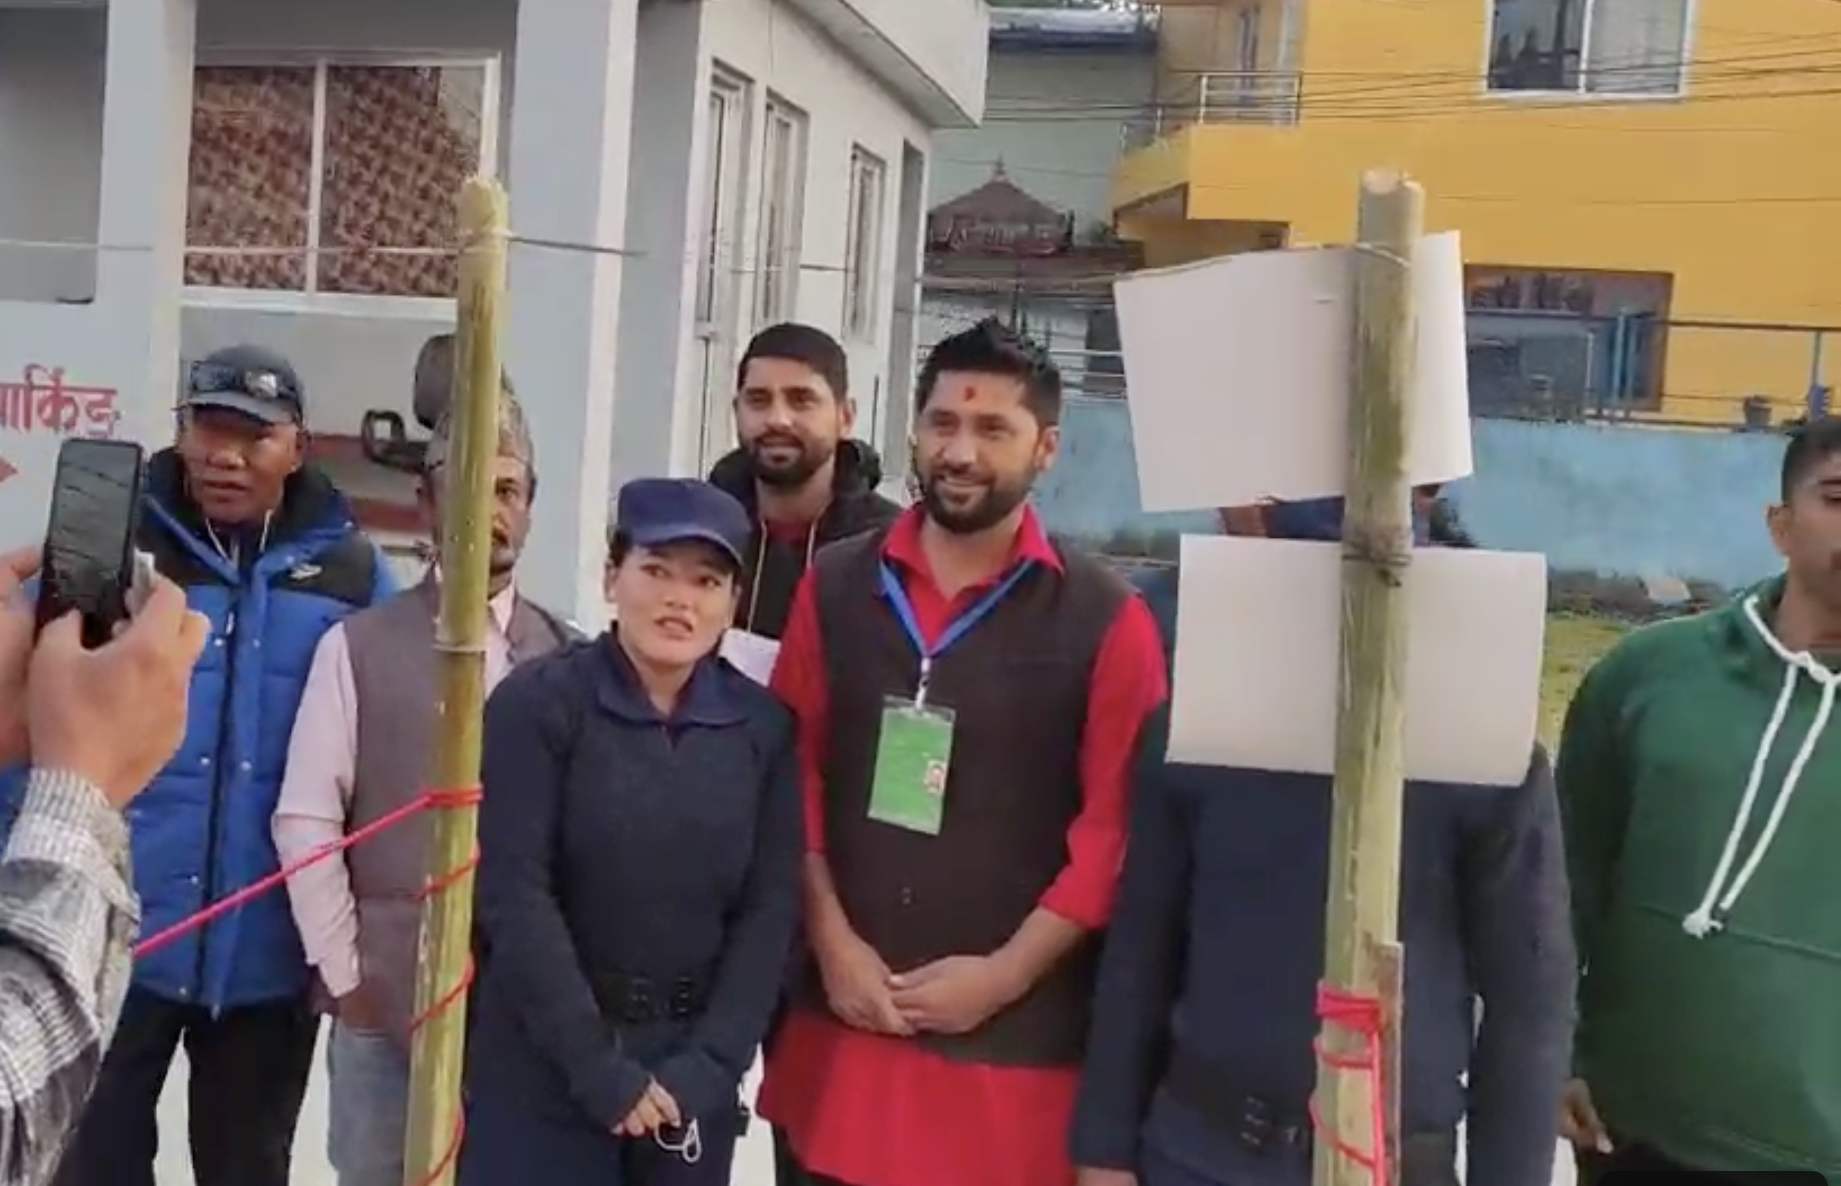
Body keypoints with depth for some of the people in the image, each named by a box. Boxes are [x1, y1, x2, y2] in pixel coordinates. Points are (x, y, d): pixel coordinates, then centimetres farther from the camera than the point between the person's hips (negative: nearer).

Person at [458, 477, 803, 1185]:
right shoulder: (537, 704, -8)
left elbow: (770, 907, -1)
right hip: (543, 1062, -2)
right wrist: (598, 1067, -15)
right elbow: (513, 896, -12)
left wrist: (707, 1066, -10)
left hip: (690, 1071, 3)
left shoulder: (765, 727, 1)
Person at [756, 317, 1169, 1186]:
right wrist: (833, 943, -5)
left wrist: (1004, 976, -10)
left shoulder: (1106, 620, -5)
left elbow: (1114, 830, -6)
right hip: (839, 1020, 3)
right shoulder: (836, 585, 4)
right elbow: (793, 777, 4)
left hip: (1013, 1037, -2)